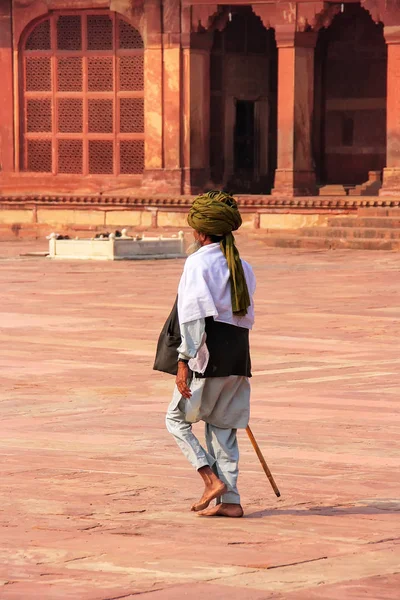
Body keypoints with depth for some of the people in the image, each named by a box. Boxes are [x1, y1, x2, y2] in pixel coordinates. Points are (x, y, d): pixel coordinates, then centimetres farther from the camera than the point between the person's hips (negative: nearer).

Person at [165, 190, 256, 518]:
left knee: (177, 417, 8)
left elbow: (194, 315, -16)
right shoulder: (243, 267, 14)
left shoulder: (198, 262, -8)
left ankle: (213, 480, -4)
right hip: (239, 354, 7)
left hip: (209, 354, -7)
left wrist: (184, 361, -18)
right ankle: (230, 500, 9)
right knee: (223, 428, 12)